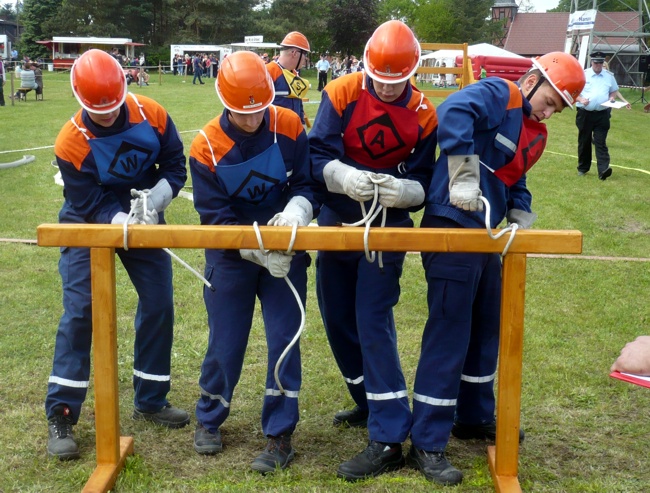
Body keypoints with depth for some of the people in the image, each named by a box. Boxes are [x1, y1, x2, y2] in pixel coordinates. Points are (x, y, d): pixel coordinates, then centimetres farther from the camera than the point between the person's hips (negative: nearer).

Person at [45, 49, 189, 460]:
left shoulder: (151, 115, -18)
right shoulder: (71, 143, -24)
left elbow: (175, 168, -9)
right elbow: (89, 205, -21)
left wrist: (152, 203, -26)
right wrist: (124, 223, -39)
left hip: (144, 216, 4)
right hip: (90, 224, -3)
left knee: (159, 305, 4)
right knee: (80, 310, -11)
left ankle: (151, 401, 20)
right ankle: (61, 414, -2)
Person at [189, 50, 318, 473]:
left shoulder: (289, 126, -12)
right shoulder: (206, 148, -15)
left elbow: (308, 184, -8)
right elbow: (216, 217, -16)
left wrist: (295, 211, -30)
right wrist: (255, 250, -28)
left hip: (285, 251, 1)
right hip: (231, 256, -1)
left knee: (284, 339, 0)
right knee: (225, 341, 9)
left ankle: (280, 435, 12)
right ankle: (209, 420, 32)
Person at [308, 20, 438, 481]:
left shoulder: (423, 115, -10)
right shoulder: (342, 94, -10)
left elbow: (423, 182, -9)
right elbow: (318, 154, -14)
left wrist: (402, 190, -32)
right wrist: (344, 177, -35)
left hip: (388, 228, -4)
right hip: (336, 222, 4)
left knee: (373, 323, -11)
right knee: (337, 318, 12)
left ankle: (389, 439, -7)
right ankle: (371, 402, 34)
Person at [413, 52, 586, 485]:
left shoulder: (535, 135, 17)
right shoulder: (497, 95, -9)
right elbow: (453, 112, -29)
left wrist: (523, 221, 3)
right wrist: (465, 177, -35)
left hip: (485, 235, 10)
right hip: (452, 229, -10)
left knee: (487, 328, 20)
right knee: (449, 334, -7)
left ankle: (475, 417, 38)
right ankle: (426, 444, 2)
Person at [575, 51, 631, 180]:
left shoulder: (609, 76, 9)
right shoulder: (583, 75, 0)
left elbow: (614, 91, 21)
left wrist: (612, 97, -1)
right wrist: (581, 99, -17)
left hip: (602, 115, 1)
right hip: (585, 113, 0)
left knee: (601, 143, -8)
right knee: (584, 142, 9)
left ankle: (603, 170, -17)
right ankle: (583, 168, 23)